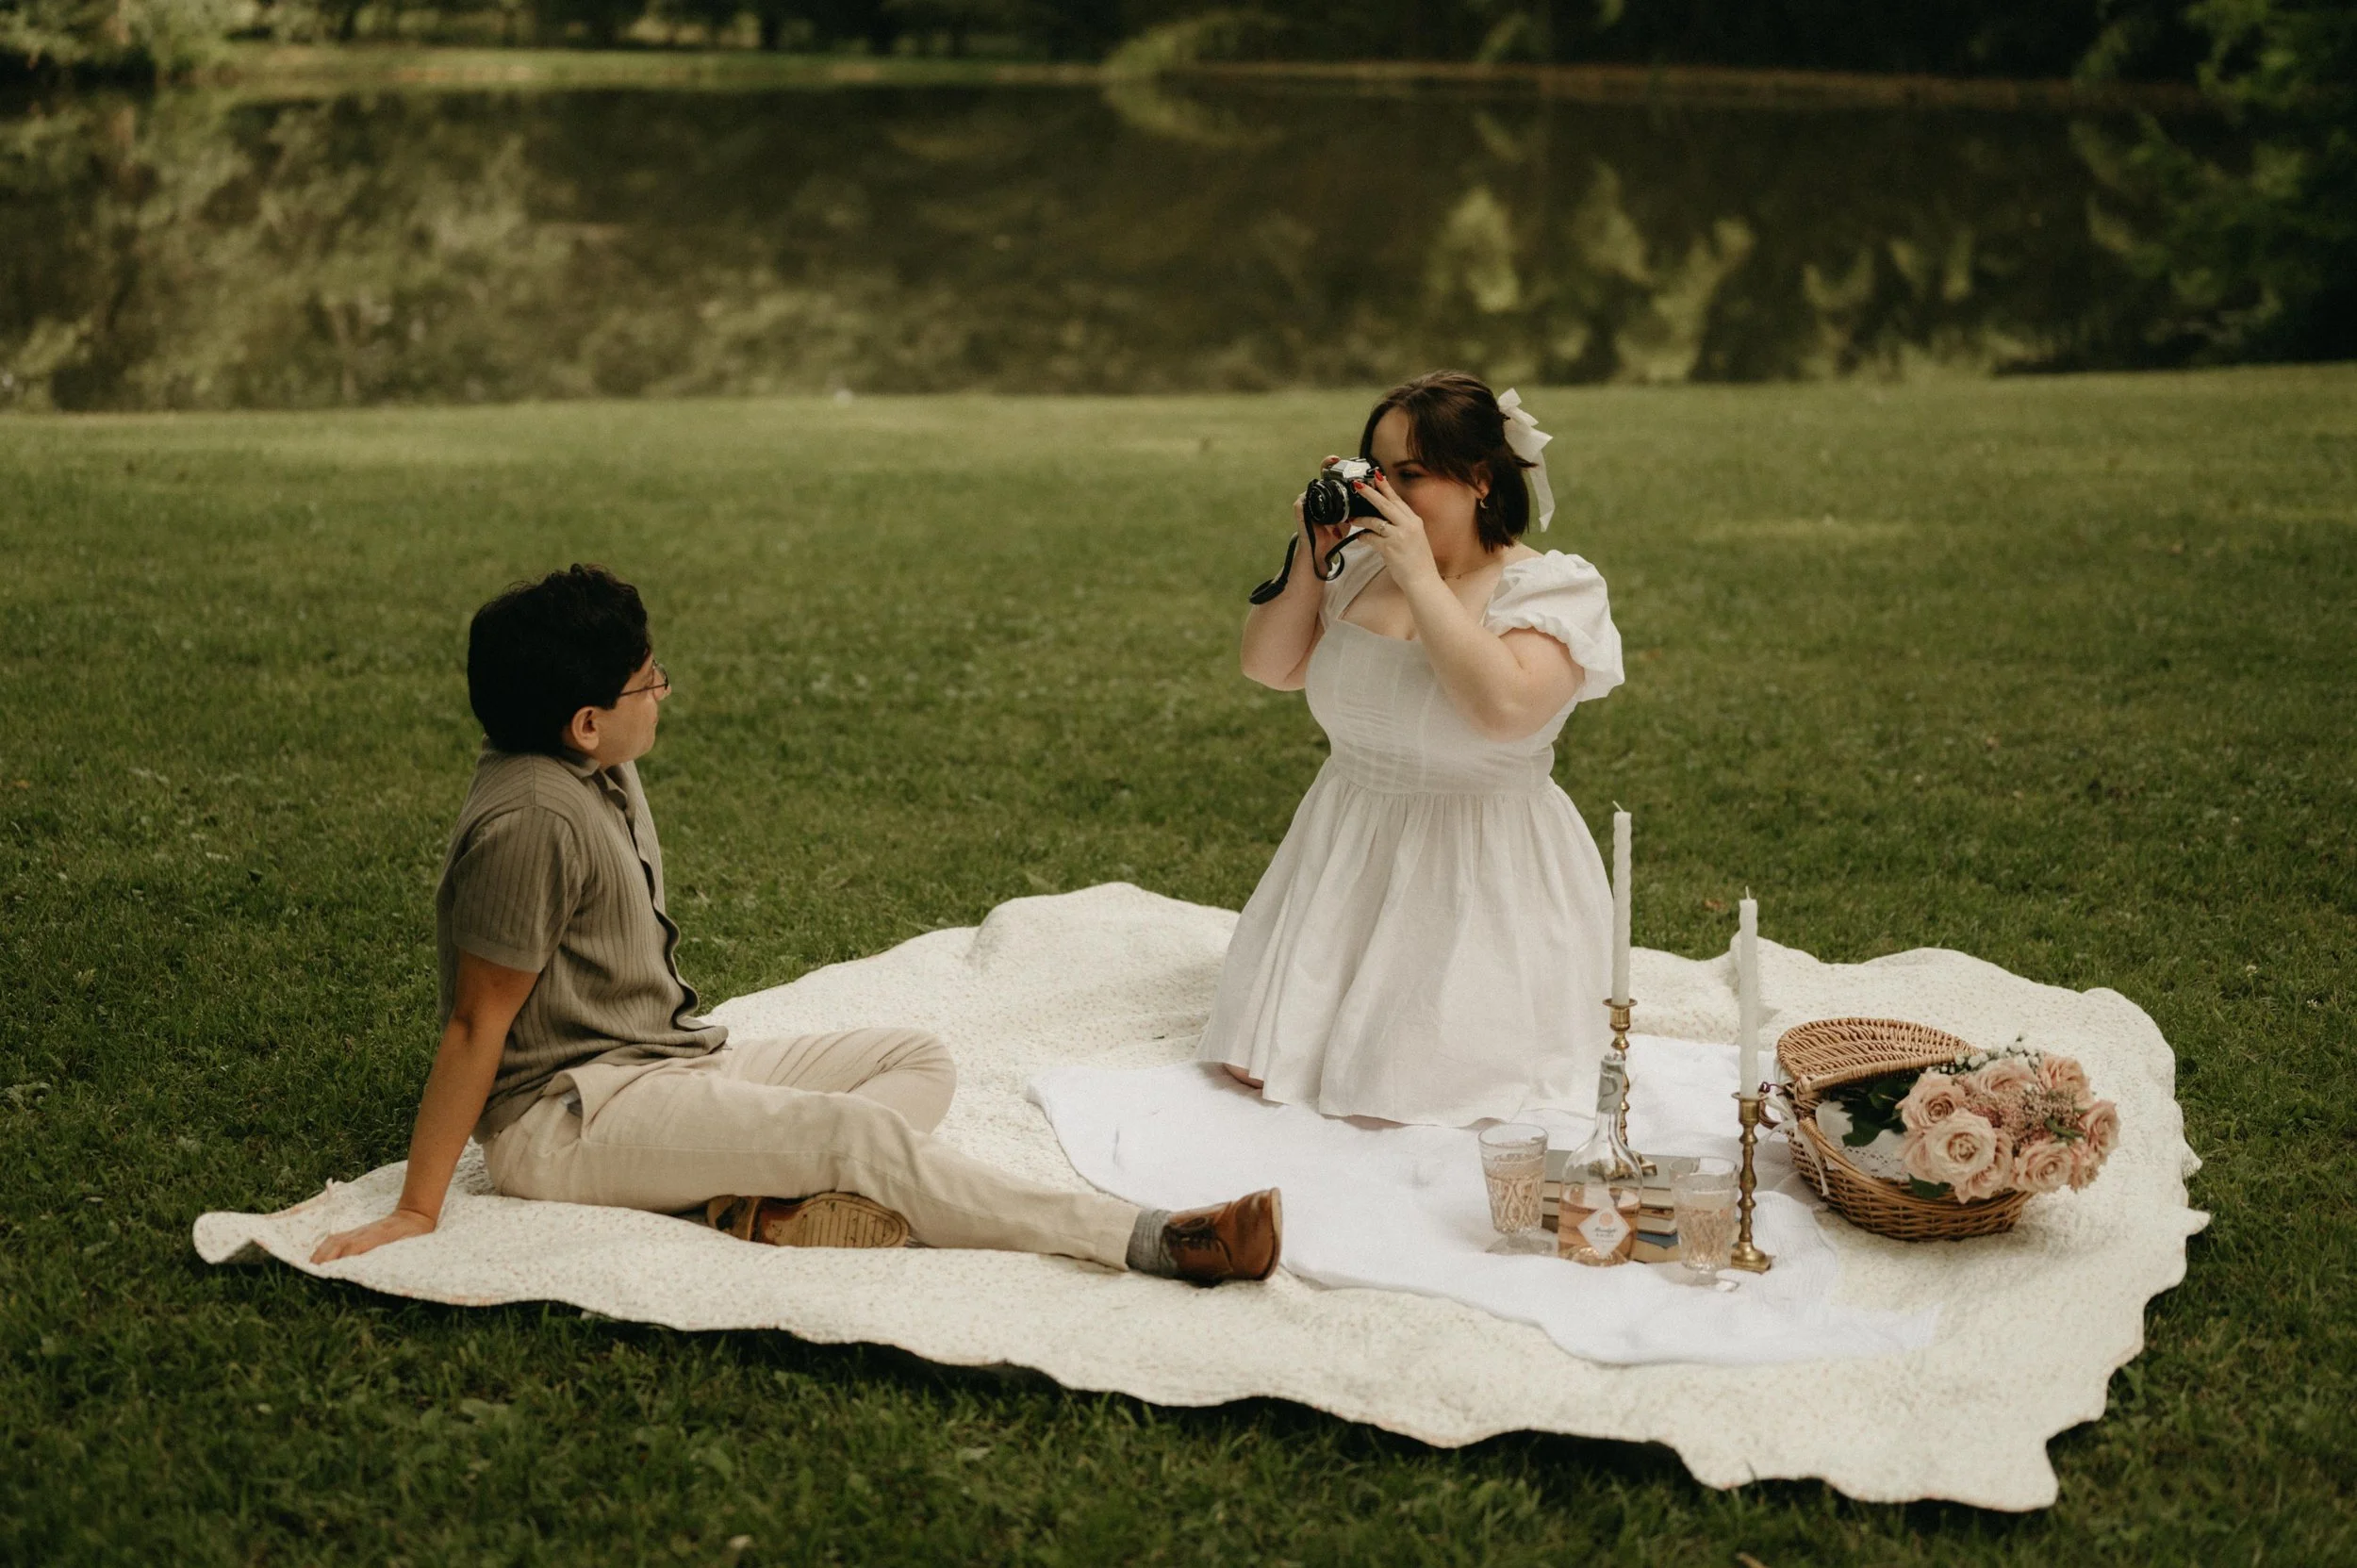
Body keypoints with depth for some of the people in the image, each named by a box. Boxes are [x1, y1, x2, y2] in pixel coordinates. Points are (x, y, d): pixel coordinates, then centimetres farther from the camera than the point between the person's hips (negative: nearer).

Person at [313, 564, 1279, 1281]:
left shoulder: (603, 775, 7)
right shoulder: (535, 819, -22)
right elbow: (475, 1025, -21)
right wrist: (416, 1213, -19)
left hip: (669, 1061, 10)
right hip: (566, 1118, -10)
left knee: (919, 1061, 1)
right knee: (861, 1131, -26)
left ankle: (782, 1198, -27)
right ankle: (1152, 1243, -30)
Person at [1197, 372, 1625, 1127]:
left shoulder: (1552, 587, -12)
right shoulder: (1362, 567, 4)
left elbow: (1504, 707, -31)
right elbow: (1269, 667, 7)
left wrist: (1420, 576, -25)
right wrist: (1312, 557, -5)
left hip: (1482, 875, -5)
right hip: (1345, 857, 5)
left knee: (1431, 1089, -12)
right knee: (1257, 1066, 0)